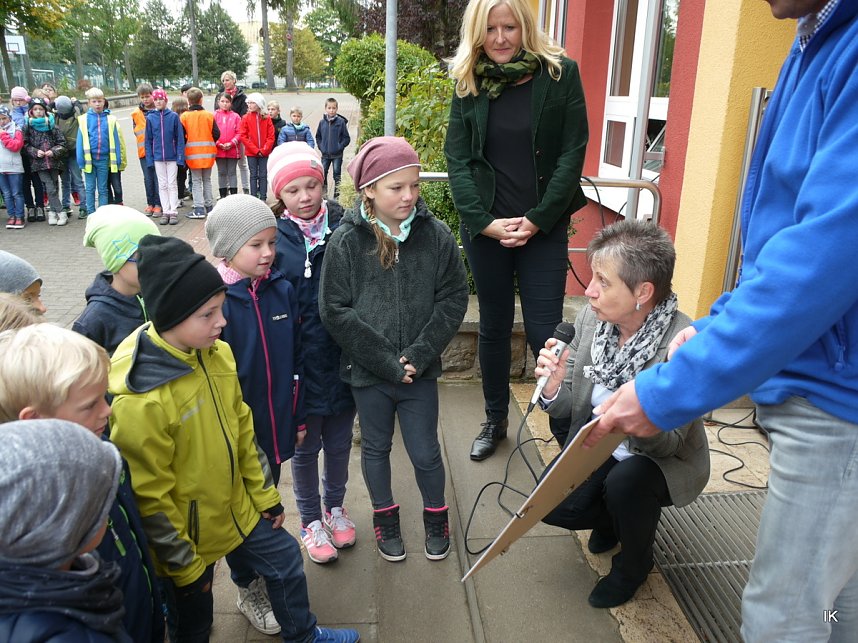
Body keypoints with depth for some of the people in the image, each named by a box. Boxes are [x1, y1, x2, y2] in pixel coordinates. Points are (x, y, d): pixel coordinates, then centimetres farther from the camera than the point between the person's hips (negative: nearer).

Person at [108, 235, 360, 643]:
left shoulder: (216, 353, -10)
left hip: (235, 509, 7)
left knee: (284, 556, 21)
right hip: (187, 534, -6)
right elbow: (150, 497, -22)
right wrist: (183, 564, -11)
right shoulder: (140, 399, -32)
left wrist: (264, 495, 10)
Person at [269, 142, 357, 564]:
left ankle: (335, 507, 44)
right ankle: (311, 520, 37)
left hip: (342, 357, 2)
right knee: (305, 446, 15)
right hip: (300, 362, -2)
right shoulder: (275, 238, -8)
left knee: (339, 441, 18)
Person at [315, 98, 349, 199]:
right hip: (325, 155, 3)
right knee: (322, 174, 7)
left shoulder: (341, 122, -7)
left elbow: (347, 138, -5)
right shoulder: (322, 122, 2)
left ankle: (336, 196, 13)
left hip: (337, 155, -3)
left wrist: (340, 147, -14)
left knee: (337, 174, 5)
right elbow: (318, 137, 13)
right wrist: (321, 147, 0)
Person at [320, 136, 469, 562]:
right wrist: (388, 361, -16)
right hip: (367, 370, 0)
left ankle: (436, 517, 39)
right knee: (376, 447, 18)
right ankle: (384, 517, 43)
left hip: (420, 369, 1)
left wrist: (420, 354, -14)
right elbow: (335, 311, -13)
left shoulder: (435, 235, -8)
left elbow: (454, 298, -5)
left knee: (425, 452, 12)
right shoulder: (346, 241, -11)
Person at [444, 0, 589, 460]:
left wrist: (538, 219, -13)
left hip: (543, 227, -2)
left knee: (544, 331, -3)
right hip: (484, 226, 3)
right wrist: (483, 220, -12)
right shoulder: (467, 83, 5)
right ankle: (495, 419, 29)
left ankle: (567, 429, 13)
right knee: (494, 325, 12)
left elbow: (572, 152, -6)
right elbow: (457, 159, 0)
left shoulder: (560, 73, -2)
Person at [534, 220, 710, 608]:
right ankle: (608, 520, 19)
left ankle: (634, 563, 3)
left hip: (663, 460, -3)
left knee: (624, 483, -32)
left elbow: (667, 443, -24)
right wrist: (553, 383, -30)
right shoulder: (591, 318, -14)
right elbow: (565, 407, -6)